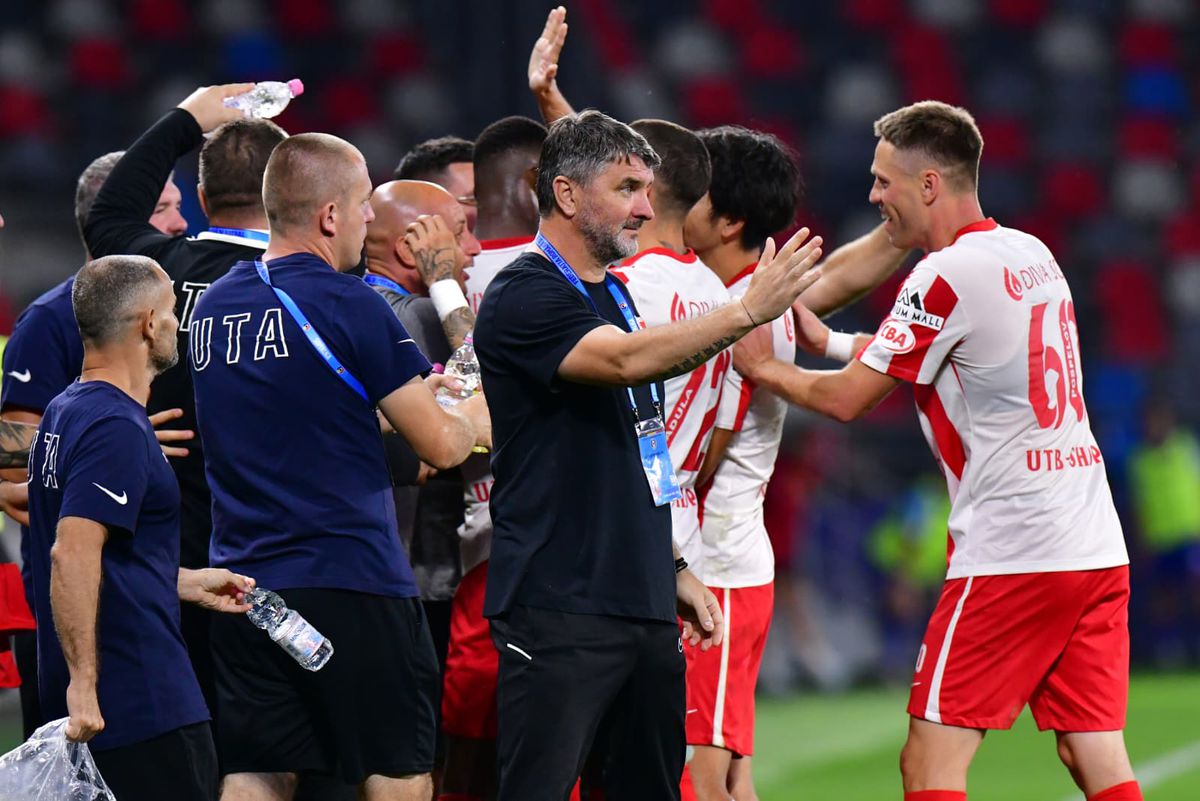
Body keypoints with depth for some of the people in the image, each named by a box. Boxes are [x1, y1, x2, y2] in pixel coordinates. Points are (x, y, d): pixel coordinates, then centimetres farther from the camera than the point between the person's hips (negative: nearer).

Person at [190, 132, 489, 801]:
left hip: (244, 583, 6)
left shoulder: (214, 305, 11)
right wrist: (474, 420, 17)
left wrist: (418, 400, 26)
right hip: (351, 582, -6)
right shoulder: (351, 306, -10)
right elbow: (441, 445, -5)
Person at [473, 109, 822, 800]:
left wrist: (674, 569, 22)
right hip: (558, 612, -9)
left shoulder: (616, 295, 19)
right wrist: (749, 310, -32)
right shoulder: (523, 297, -10)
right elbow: (627, 360, -28)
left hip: (644, 607, 9)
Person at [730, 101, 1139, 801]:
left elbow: (847, 400, -5)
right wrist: (828, 340, 25)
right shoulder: (1035, 256, 14)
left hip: (1010, 557, -8)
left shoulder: (945, 278, -11)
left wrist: (766, 368, 12)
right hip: (1098, 552, 8)